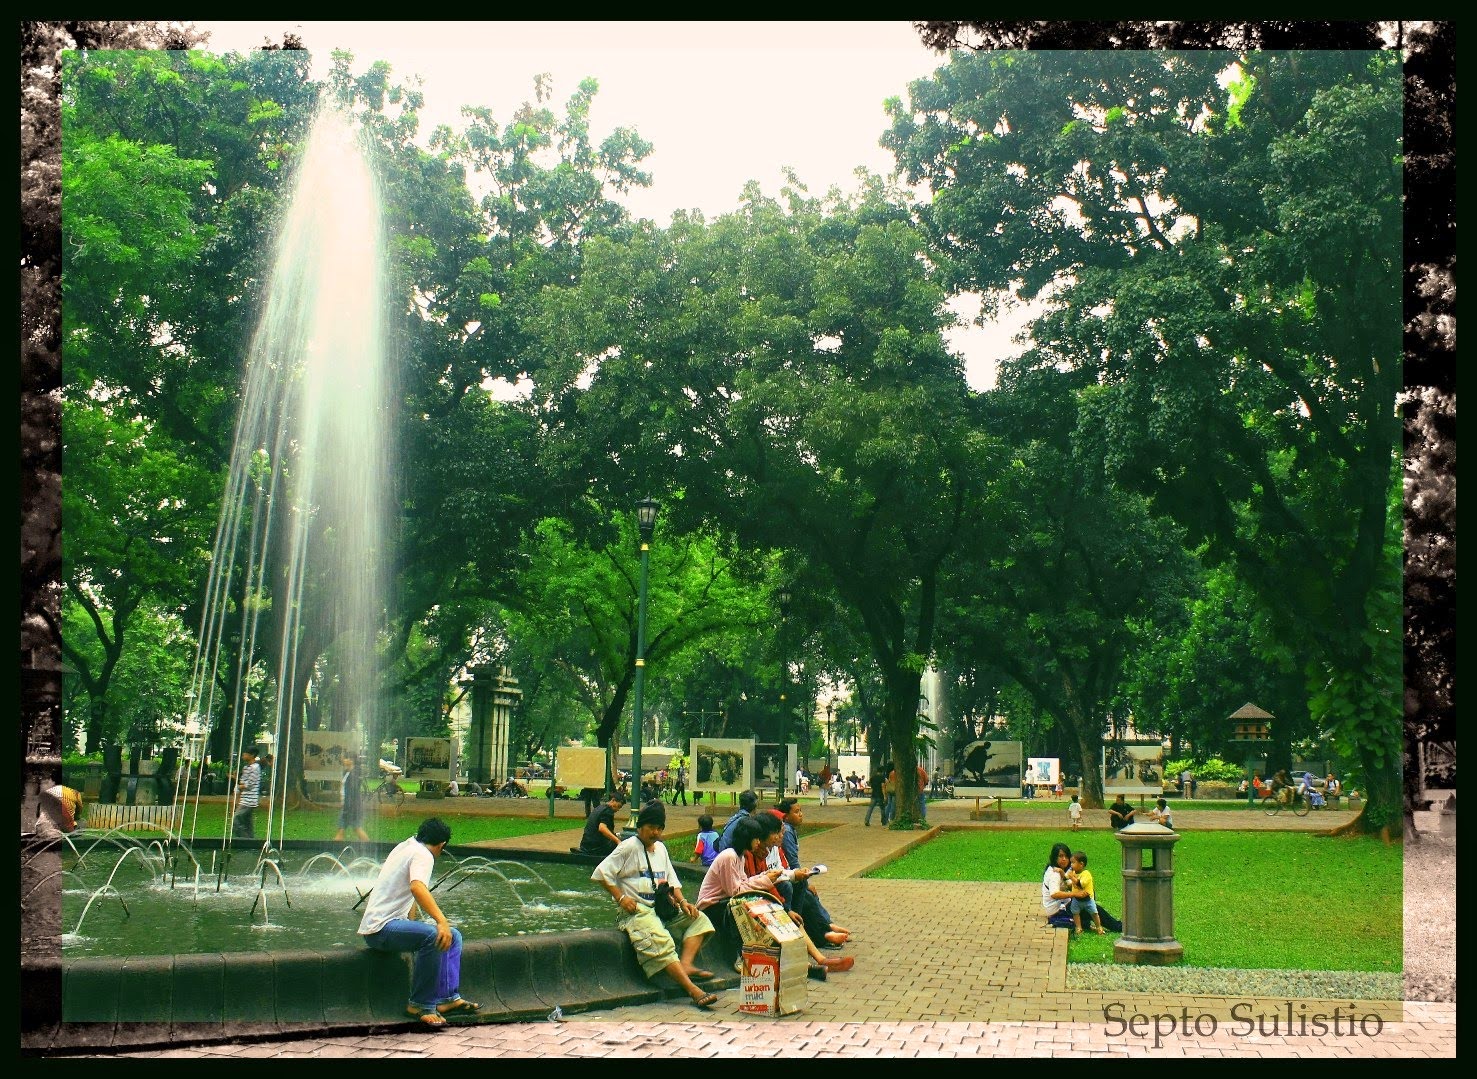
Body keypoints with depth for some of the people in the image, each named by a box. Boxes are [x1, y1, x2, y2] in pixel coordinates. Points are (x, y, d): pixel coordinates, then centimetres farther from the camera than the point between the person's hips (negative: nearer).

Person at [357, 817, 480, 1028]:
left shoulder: (406, 846, 19)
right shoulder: (422, 855, -12)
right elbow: (417, 887, -34)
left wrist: (411, 922, 48)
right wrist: (442, 921, -41)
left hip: (392, 923, 11)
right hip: (379, 929, -11)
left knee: (453, 936, 8)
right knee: (432, 936, -34)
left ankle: (449, 997, -1)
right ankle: (421, 1005, -24)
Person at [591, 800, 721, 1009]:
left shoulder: (660, 848, 18)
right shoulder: (629, 847, -4)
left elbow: (672, 881, 22)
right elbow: (601, 873, -9)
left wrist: (682, 902, 4)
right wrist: (621, 898, -14)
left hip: (663, 909, 9)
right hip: (637, 911, -8)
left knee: (699, 919, -4)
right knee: (661, 941, -32)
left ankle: (685, 964, -25)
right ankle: (693, 990, -43)